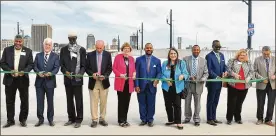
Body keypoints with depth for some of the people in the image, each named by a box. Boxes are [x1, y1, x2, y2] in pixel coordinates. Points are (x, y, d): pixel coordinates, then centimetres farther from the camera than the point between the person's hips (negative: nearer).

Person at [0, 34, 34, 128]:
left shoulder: (28, 51, 3)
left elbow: (31, 64, 1)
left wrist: (24, 71, -16)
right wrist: (10, 71, -13)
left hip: (23, 79, -1)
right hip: (10, 79, 1)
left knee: (24, 100, 5)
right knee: (9, 101, 8)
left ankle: (23, 120, 20)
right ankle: (10, 120, 19)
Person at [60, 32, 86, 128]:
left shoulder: (82, 49, 1)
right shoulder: (63, 49, 8)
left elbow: (83, 64, -2)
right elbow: (61, 64, 6)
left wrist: (80, 74, -18)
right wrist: (65, 71, -12)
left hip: (77, 79, -3)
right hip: (67, 79, 3)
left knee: (78, 100, 0)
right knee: (69, 100, 12)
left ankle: (79, 119, 9)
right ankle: (71, 118, 23)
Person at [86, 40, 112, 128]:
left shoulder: (108, 55, 1)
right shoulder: (90, 55, 1)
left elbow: (110, 68, 1)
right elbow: (86, 68, 2)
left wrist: (105, 76, -15)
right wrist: (92, 74, -16)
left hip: (104, 82, 1)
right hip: (93, 82, -1)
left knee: (103, 102, 8)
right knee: (94, 102, 2)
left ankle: (102, 119, 19)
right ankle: (94, 120, 10)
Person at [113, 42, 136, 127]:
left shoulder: (132, 58, 12)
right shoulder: (118, 57, 0)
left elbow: (134, 69, 16)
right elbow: (114, 68, -3)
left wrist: (134, 73, -6)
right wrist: (120, 74, -17)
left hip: (129, 83, 4)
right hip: (120, 83, -4)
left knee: (127, 102, 8)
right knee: (121, 102, -1)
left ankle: (125, 119, 19)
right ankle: (121, 120, 8)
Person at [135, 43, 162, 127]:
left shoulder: (157, 60, 6)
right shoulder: (139, 59, 3)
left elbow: (159, 72, 4)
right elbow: (136, 73, 1)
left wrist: (157, 79, -18)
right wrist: (136, 85, -6)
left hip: (152, 86, 0)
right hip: (141, 86, 0)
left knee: (151, 104, 6)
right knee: (142, 103, 7)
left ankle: (150, 120, 19)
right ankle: (143, 119, 20)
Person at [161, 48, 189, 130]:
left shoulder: (182, 63, 0)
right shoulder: (165, 63, 5)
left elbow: (186, 74, -5)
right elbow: (162, 74, 3)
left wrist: (182, 76, -27)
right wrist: (166, 80, -15)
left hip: (177, 87, -3)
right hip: (167, 87, 3)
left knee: (177, 104, -3)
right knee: (168, 104, 11)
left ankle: (178, 122, 7)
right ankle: (171, 120, 27)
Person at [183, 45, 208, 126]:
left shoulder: (203, 61, 5)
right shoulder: (186, 59, 1)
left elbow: (206, 73, 5)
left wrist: (203, 79, -14)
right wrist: (189, 77, -15)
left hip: (198, 84, 0)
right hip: (188, 84, 0)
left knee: (197, 103, 6)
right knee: (187, 102, 10)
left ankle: (196, 119, 18)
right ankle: (187, 117, 27)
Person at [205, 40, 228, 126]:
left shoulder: (221, 55, 12)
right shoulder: (209, 56, -10)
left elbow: (224, 66, 15)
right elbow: (209, 69, -15)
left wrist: (225, 71, -6)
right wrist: (216, 77, -21)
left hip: (219, 81, 7)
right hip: (212, 81, -7)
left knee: (215, 101, 13)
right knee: (210, 100, 3)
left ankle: (214, 117, 23)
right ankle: (209, 119, 11)